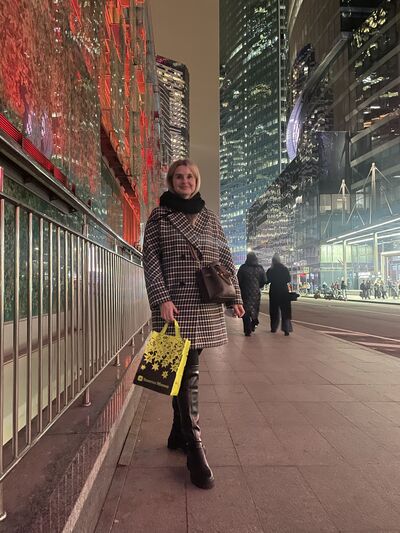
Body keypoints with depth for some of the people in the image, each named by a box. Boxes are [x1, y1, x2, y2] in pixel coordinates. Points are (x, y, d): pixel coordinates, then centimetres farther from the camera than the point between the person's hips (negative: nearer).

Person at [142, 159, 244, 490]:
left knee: (186, 372, 12)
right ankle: (194, 448, 2)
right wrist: (162, 299, -13)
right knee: (188, 374, -6)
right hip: (175, 305, -4)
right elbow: (150, 260, -2)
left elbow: (225, 259, 15)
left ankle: (179, 433, 28)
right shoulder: (159, 217, 4)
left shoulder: (210, 218, 15)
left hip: (206, 306, 4)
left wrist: (235, 295, 10)